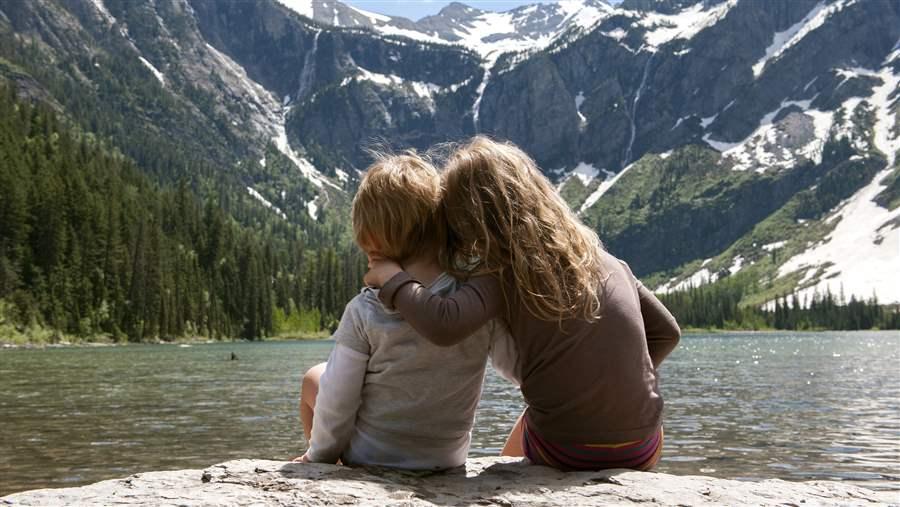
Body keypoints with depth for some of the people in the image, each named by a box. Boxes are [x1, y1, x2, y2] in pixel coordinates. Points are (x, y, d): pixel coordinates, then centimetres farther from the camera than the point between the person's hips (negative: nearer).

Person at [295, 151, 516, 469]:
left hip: (371, 460, -4)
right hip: (449, 459, 4)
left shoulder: (365, 312, -24)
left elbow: (336, 403, -16)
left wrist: (320, 456, 1)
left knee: (313, 379, 24)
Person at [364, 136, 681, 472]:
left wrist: (392, 277, -12)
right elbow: (666, 332, 12)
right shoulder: (605, 261, 5)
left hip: (566, 452, -3)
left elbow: (444, 326, -28)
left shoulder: (503, 274, -11)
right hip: (643, 450, 4)